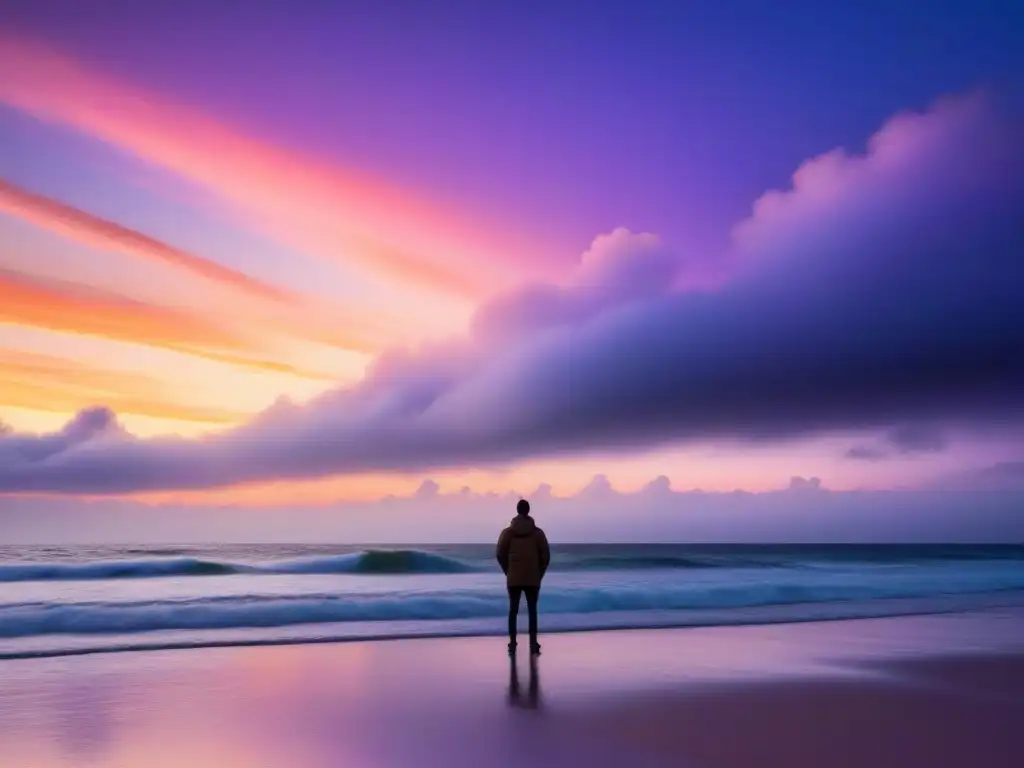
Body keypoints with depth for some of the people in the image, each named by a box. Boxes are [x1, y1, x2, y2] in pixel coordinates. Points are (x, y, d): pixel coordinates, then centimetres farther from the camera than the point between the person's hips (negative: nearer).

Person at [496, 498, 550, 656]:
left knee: (513, 610, 7)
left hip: (513, 579, 0)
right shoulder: (538, 532, -2)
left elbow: (500, 555, 0)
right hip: (533, 579, 0)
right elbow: (545, 556, -2)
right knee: (532, 611, 3)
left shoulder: (507, 532, -2)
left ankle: (512, 645, 7)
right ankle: (533, 646, 0)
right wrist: (539, 574, 10)